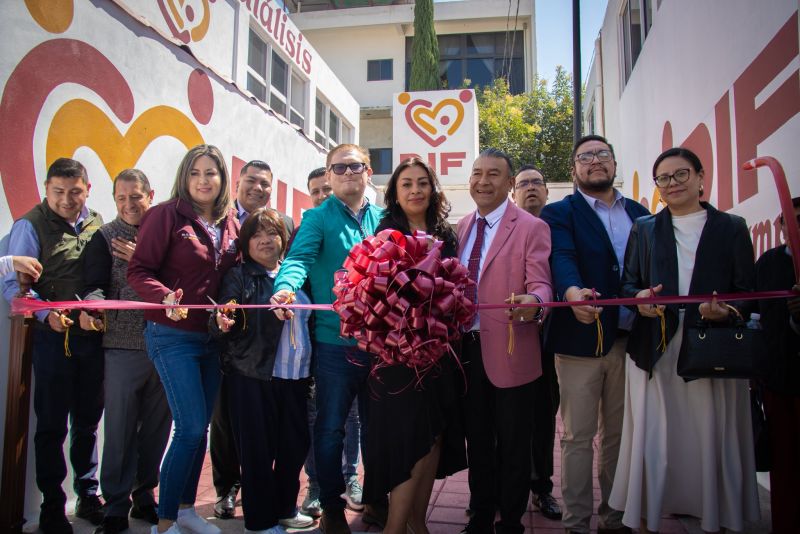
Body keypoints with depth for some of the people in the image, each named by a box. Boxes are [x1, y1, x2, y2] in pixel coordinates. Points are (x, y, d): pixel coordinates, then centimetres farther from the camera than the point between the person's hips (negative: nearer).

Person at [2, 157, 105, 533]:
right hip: (53, 335, -4)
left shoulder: (96, 223, 7)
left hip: (94, 334, 4)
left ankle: (87, 494, 30)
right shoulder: (31, 225, -5)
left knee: (88, 420, 14)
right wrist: (47, 313, -24)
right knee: (52, 425, 6)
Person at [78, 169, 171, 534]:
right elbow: (95, 285, -5)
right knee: (120, 429, 2)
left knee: (158, 425, 11)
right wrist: (91, 306, -25)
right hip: (123, 344, -2)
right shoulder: (105, 237, 5)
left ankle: (144, 496, 28)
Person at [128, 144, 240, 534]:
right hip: (173, 336, -6)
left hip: (213, 337, 6)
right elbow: (139, 271, -11)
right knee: (191, 427, -7)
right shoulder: (167, 214, -8)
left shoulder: (231, 222, 8)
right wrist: (165, 298, -28)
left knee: (200, 426, 13)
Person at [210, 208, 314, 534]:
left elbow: (309, 321, 17)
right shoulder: (238, 277, 0)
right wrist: (222, 323, -30)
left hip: (295, 375, 4)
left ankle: (285, 507, 31)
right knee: (257, 450, 3)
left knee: (295, 445, 10)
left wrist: (311, 369, 6)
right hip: (253, 377, -4)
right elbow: (224, 323, -8)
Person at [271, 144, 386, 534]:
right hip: (334, 341, -3)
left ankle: (377, 501, 33)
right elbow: (300, 258, -18)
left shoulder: (383, 219, 9)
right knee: (331, 428, 7)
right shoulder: (318, 218, -2)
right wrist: (286, 287, -39)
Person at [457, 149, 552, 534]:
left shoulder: (531, 228, -7)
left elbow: (540, 284, -14)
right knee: (477, 438, 18)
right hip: (467, 349, 5)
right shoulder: (462, 227, 11)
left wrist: (532, 301, -37)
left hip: (508, 352, -5)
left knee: (512, 442, 8)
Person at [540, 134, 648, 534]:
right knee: (578, 437, 3)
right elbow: (562, 258, -17)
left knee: (619, 435, 14)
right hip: (581, 338, -4)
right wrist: (572, 291, -36)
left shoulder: (639, 213, 16)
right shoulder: (559, 213, 2)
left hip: (631, 340, 4)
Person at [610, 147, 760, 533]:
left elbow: (748, 293, 5)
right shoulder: (644, 228, 13)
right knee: (652, 441, 2)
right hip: (654, 352, 1)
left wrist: (726, 310, -16)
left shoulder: (731, 228, 8)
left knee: (711, 441, 3)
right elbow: (628, 284, 10)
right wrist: (640, 297, -12)